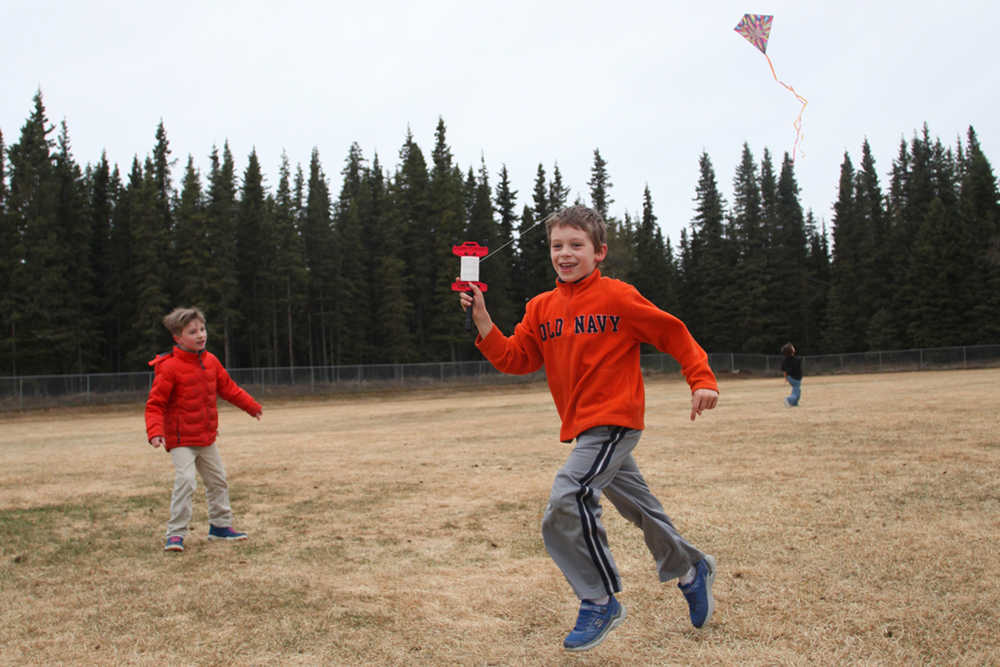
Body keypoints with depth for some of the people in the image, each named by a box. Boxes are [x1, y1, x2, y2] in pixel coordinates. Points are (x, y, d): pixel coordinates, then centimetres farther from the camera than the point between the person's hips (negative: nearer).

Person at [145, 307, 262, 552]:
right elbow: (155, 403, -17)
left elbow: (228, 387, 18)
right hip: (181, 439, -7)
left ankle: (220, 525, 29)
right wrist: (155, 432, -31)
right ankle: (175, 533, -7)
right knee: (185, 481, -18)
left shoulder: (211, 361, 3)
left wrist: (252, 406, 27)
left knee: (218, 481, 14)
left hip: (207, 437, 7)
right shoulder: (169, 367, -17)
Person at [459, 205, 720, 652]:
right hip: (582, 427, 7)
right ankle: (691, 569, 43)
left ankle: (600, 602, -3)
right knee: (637, 506, 20)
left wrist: (702, 380, -14)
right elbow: (516, 359, 3)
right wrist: (482, 322, -9)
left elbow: (673, 333, -5)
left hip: (614, 421, -7)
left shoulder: (617, 297, -10)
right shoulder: (541, 308, 7)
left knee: (568, 500, -21)